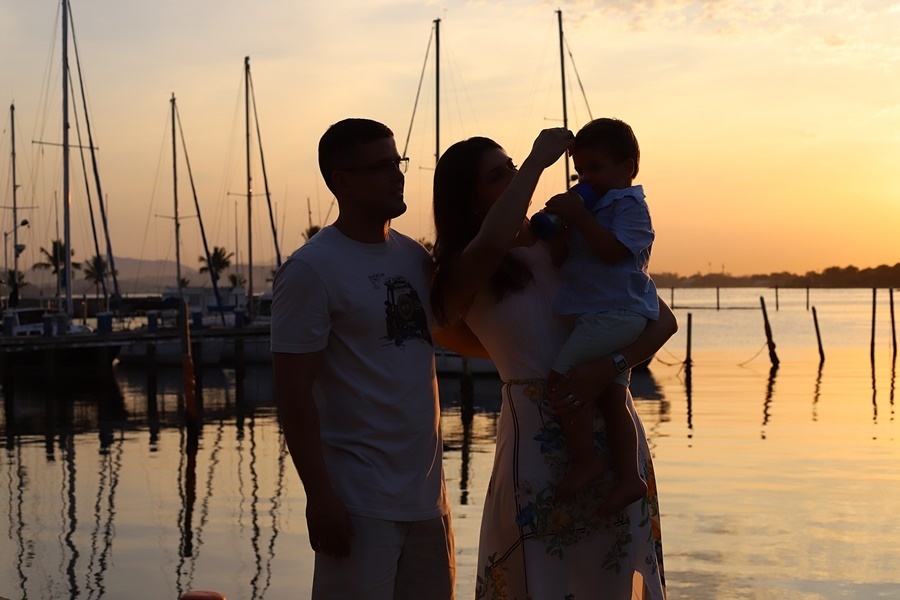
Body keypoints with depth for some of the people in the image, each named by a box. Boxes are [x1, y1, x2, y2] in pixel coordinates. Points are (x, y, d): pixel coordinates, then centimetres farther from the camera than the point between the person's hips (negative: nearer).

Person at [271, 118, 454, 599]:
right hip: (359, 500, -7)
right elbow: (294, 393, -13)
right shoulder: (311, 270, -11)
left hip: (427, 492, 7)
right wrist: (319, 496, -16)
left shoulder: (414, 256, 9)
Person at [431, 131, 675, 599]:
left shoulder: (568, 248, 10)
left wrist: (606, 367, -16)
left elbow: (663, 320, 4)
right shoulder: (464, 276, 0)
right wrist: (539, 158, -13)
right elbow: (493, 242, -26)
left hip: (612, 432, 3)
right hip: (537, 438, -3)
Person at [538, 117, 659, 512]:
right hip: (621, 321, 10)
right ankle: (628, 476, 4)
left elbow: (611, 251, -21)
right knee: (611, 397, 6)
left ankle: (585, 460, -7)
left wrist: (580, 217, -21)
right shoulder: (596, 204, 24)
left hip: (614, 314, -10)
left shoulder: (630, 205, -7)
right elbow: (568, 248, 25)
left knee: (562, 379, -13)